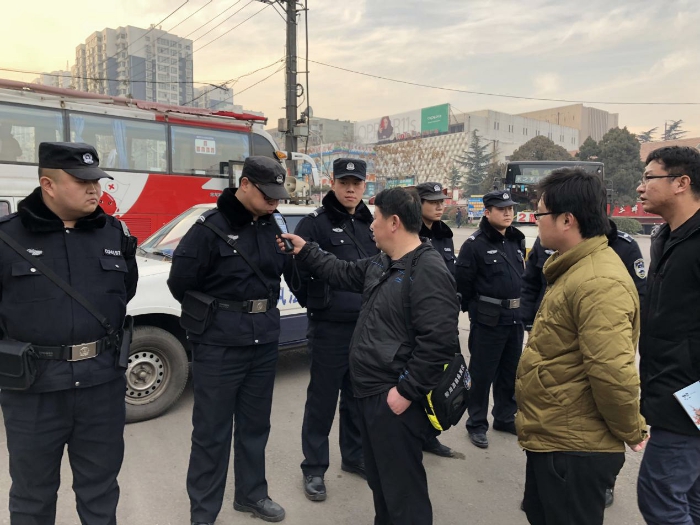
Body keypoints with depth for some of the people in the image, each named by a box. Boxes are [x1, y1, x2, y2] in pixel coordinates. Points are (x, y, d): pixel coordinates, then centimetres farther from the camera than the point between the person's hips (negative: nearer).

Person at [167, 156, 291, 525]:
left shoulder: (271, 228, 5)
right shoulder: (210, 227, -12)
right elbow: (180, 283, -11)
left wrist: (264, 315, 2)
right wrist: (214, 314, 2)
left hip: (264, 343, 6)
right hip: (219, 346, -5)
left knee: (255, 426, 19)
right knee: (212, 433, 6)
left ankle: (251, 494, 38)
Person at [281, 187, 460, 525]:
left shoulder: (428, 272, -22)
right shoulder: (382, 264, 10)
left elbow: (438, 341, -27)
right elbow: (343, 274, 26)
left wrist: (406, 391, -23)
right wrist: (305, 252, 26)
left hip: (395, 399, -10)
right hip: (371, 393, 10)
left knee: (402, 487, 5)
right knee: (378, 479, 25)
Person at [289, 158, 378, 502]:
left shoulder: (370, 224, 10)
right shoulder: (315, 223, -8)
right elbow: (292, 264, -12)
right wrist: (312, 302, -10)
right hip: (330, 328, -5)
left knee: (358, 397, 18)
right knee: (322, 400, 6)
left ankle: (354, 456, 37)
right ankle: (314, 468, 23)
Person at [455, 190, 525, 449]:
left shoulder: (517, 241, 10)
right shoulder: (475, 244, -13)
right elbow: (463, 283, -14)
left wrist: (522, 307, 15)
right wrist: (475, 310, -4)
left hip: (515, 318, 7)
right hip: (488, 321, -7)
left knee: (510, 372, 18)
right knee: (482, 374, 3)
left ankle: (505, 417, 35)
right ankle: (477, 424, 18)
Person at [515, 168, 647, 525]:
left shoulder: (600, 283, -27)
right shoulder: (574, 268, 10)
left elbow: (614, 373, -31)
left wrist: (631, 431, -15)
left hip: (574, 448, -10)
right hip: (548, 438, 10)